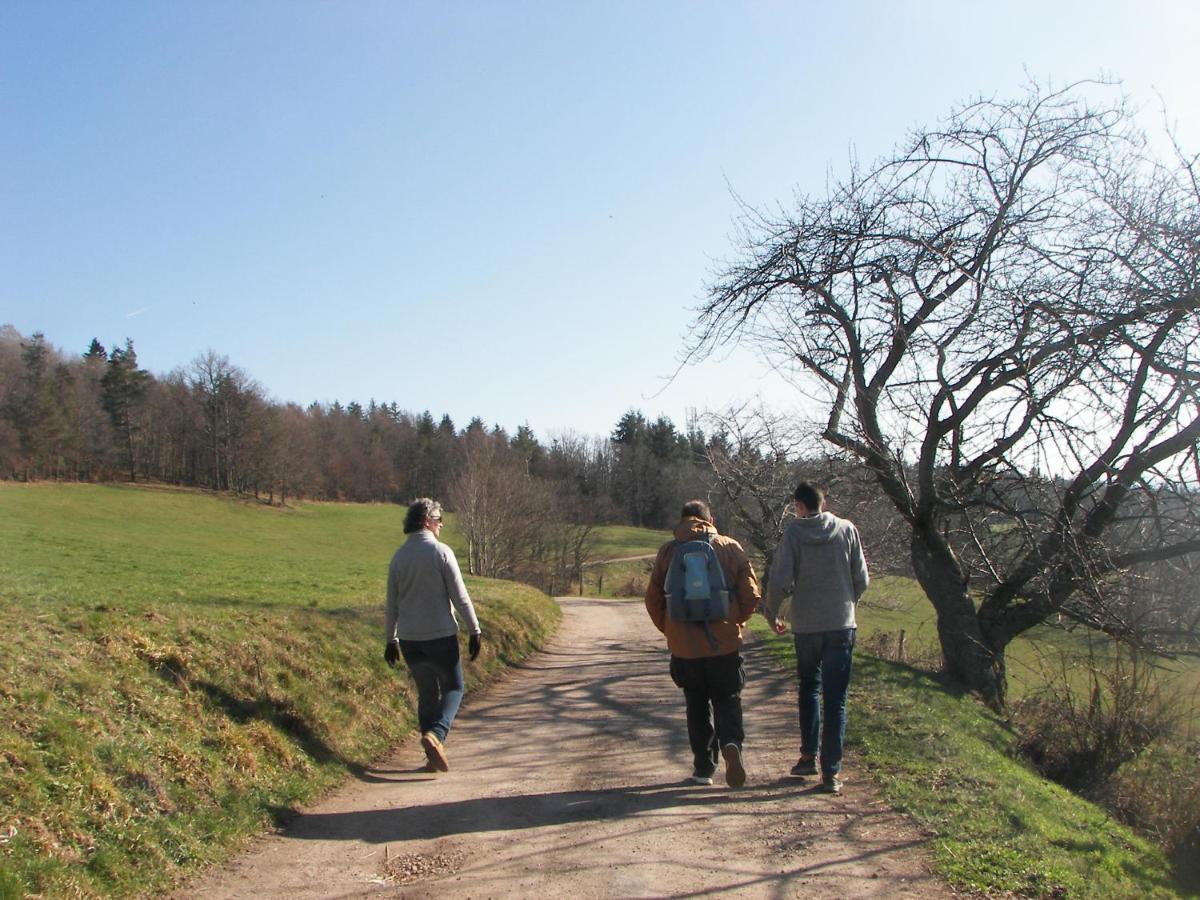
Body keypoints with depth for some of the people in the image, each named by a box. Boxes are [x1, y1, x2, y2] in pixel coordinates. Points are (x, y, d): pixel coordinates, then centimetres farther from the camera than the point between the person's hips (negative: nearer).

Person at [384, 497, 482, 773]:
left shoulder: (398, 557, 6)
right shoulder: (441, 552, -9)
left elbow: (392, 603, 10)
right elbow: (460, 597, -10)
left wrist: (391, 640, 18)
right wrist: (475, 630, -4)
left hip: (409, 639, 5)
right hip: (440, 636, -5)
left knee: (427, 693, 15)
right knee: (453, 688, 9)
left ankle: (432, 756, 14)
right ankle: (435, 734, -15)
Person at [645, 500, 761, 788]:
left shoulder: (668, 551, 1)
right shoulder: (730, 548, 0)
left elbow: (653, 598, 3)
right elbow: (751, 596, -2)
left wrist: (669, 629, 17)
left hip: (684, 646, 1)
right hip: (725, 644, 0)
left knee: (697, 706, 14)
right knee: (727, 700, 11)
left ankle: (703, 768, 17)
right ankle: (731, 744, -15)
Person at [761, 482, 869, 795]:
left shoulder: (794, 532, -7)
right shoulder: (847, 530, -2)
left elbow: (779, 580, -12)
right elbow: (862, 580, 1)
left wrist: (771, 613, 5)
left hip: (806, 625, 0)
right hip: (842, 625, 0)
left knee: (809, 689, 21)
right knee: (835, 699, 4)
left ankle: (808, 756, 20)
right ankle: (831, 771, 3)